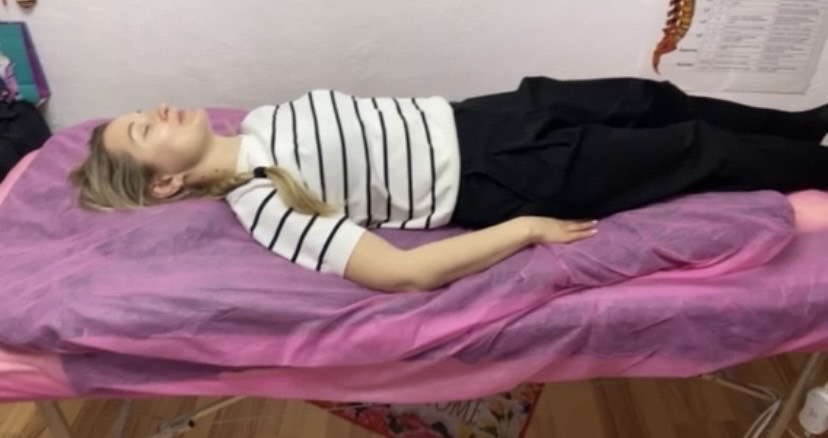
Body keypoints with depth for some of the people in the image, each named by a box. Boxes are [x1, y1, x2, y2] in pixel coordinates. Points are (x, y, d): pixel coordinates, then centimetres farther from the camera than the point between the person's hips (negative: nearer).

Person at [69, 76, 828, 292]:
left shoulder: (259, 122, 6)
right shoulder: (258, 203, -19)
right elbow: (401, 273, -27)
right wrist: (527, 228, -22)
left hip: (468, 117, 7)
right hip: (493, 180, -7)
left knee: (656, 99, 14)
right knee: (697, 150, 2)